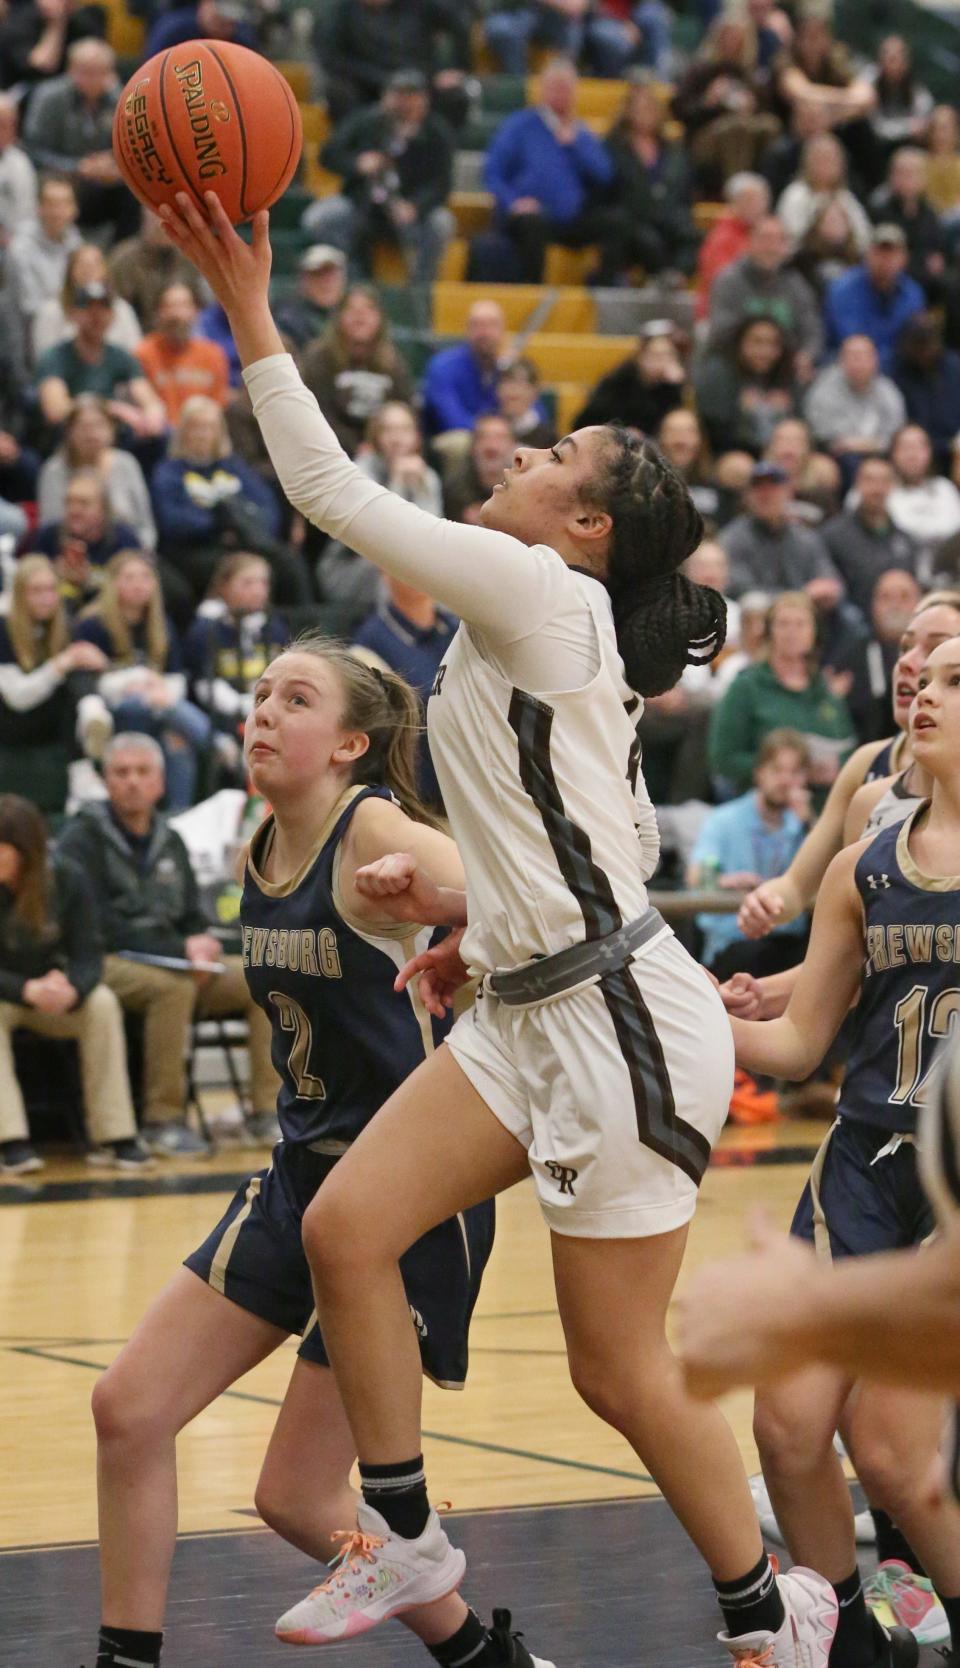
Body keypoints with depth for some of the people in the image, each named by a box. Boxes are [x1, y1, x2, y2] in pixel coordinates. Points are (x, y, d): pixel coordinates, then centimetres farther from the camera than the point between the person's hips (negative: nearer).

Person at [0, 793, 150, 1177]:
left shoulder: (66, 878, -12)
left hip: (50, 994, 2)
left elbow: (87, 957, -13)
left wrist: (70, 988, -37)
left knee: (102, 1003, -26)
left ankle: (112, 1136, -24)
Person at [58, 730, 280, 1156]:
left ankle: (268, 1112, -12)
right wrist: (179, 949, -17)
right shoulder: (83, 838, -4)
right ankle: (163, 1121, -29)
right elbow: (96, 925, -13)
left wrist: (203, 943, -6)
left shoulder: (169, 842, 18)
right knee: (174, 986, -37)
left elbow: (191, 916, 21)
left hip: (177, 964, 7)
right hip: (107, 962, -7)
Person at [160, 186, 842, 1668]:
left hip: (623, 1021, -9)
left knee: (619, 1371, -2)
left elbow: (329, 490, -13)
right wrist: (465, 906, 14)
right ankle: (405, 1538, 13)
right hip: (532, 1012, 9)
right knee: (344, 1228, 1)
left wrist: (250, 310, -7)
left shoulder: (540, 594, -11)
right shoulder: (538, 640, 16)